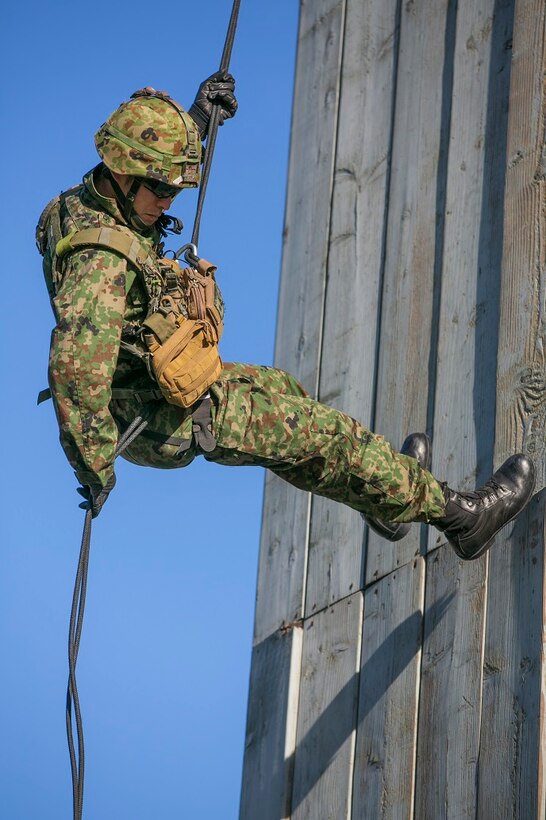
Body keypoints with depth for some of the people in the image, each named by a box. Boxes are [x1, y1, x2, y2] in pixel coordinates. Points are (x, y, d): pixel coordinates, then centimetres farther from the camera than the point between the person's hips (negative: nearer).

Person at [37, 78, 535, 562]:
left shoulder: (92, 200, -2)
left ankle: (383, 499, 48)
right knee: (323, 433, 1)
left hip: (156, 389, 10)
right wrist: (95, 466, -31)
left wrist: (199, 116, 14)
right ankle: (460, 517, 17)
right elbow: (75, 369, -40)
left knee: (279, 389, 29)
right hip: (169, 424, -10)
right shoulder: (99, 256, -32)